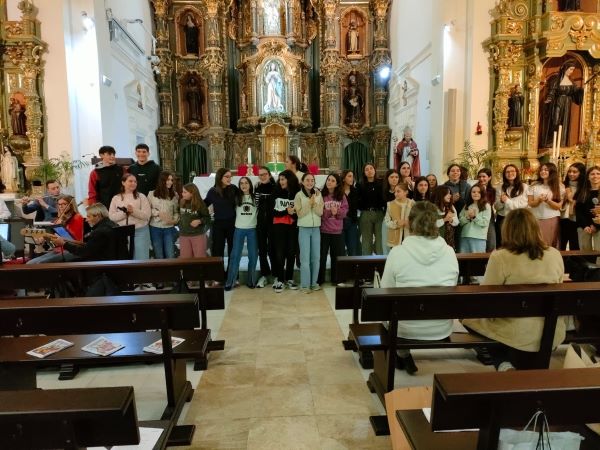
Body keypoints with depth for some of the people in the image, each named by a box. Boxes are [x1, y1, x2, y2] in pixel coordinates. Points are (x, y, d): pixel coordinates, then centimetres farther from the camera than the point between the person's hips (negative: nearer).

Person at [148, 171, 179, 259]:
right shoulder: (152, 194, 0)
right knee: (159, 257, 10)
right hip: (155, 228, 0)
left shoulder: (174, 195, 3)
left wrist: (175, 220, -12)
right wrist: (158, 213, -13)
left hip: (169, 228, 1)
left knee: (170, 256, 0)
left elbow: (176, 211, 7)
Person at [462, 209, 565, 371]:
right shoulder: (556, 255, -2)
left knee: (470, 316, 19)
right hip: (553, 334, 6)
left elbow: (485, 297, -10)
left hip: (516, 334, -6)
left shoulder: (500, 257, -18)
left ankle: (503, 364, 3)